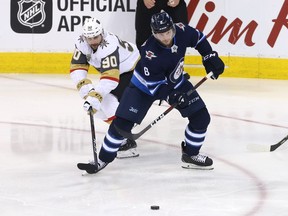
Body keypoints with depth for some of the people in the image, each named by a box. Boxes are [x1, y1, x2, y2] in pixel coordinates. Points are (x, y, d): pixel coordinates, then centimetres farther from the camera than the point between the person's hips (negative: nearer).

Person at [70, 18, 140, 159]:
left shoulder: (109, 46, -38)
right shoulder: (82, 43, -14)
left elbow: (110, 77, -46)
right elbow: (76, 67, -14)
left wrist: (95, 96, -55)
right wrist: (84, 86, -31)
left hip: (133, 69, -9)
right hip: (114, 69, 9)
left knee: (108, 101, -26)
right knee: (96, 104, 4)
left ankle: (127, 143, -27)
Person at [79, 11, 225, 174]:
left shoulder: (181, 31, -24)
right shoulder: (149, 52, -36)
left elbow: (198, 38, 0)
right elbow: (154, 84, -29)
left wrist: (211, 58, -4)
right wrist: (172, 96, -40)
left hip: (175, 83, 5)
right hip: (145, 86, -5)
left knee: (201, 117, -5)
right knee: (122, 123, -12)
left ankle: (191, 154, 17)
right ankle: (103, 159, 7)